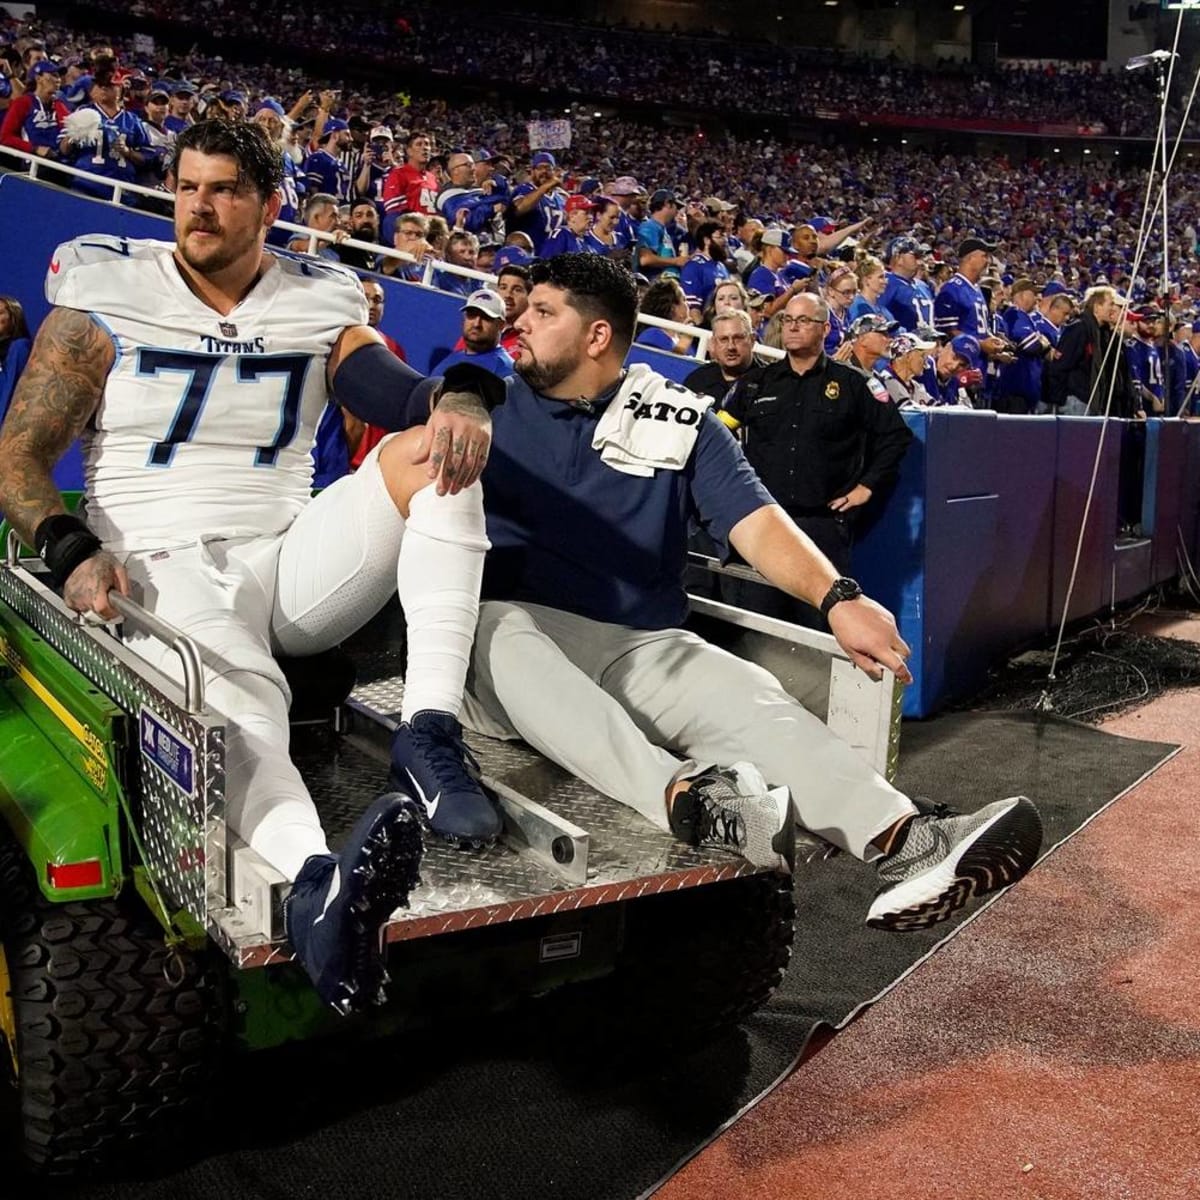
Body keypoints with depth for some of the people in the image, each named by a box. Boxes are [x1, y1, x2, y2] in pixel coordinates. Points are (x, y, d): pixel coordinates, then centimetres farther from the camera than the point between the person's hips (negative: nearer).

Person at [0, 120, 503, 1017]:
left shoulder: (320, 305, 12)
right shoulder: (107, 297, 5)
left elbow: (394, 387, -4)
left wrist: (458, 398, -29)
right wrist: (72, 552, -18)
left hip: (290, 555, 4)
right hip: (164, 565, -3)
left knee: (434, 449, -20)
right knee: (234, 692, -37)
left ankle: (431, 730, -36)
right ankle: (317, 880, -68)